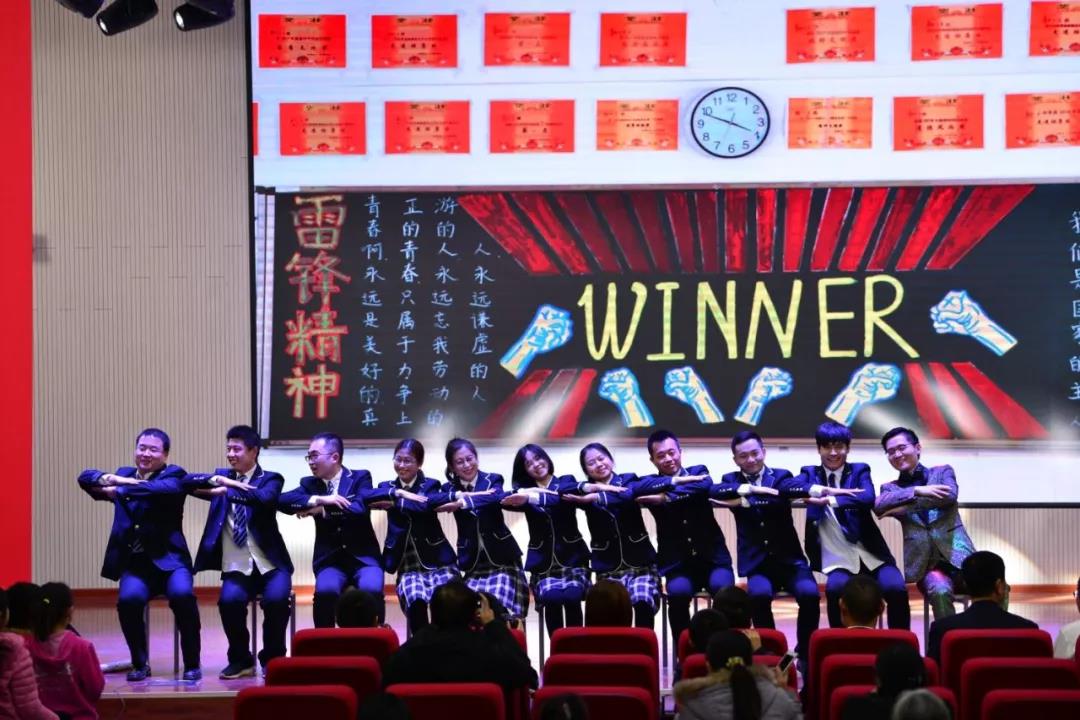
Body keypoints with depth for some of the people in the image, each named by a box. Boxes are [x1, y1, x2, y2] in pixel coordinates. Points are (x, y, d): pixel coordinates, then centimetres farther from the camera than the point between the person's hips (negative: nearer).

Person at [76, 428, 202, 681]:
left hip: (169, 558, -2)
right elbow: (85, 477, 5)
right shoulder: (124, 474, 16)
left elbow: (162, 489, -20)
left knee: (182, 595, -30)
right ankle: (140, 663, -6)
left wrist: (120, 490, -24)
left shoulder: (174, 475, 3)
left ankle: (192, 664, -12)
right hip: (135, 561, 2)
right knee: (129, 598, -28)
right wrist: (111, 479, -15)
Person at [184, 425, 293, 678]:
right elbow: (188, 482, -2)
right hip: (236, 567, 2)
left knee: (276, 599, -30)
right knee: (229, 600, -28)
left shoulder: (270, 479, 4)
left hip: (269, 564, -2)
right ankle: (241, 660, -5)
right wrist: (216, 479, -18)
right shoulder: (223, 476, 15)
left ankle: (272, 659, -5)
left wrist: (227, 490, -26)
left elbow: (263, 498, -19)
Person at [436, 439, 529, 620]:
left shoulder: (492, 480, 1)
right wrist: (462, 494, -26)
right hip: (474, 561, 2)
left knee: (501, 609, -17)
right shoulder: (450, 488, 7)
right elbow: (430, 500, -15)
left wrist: (463, 502, -36)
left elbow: (496, 497, -24)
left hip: (501, 558, -2)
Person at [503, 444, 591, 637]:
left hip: (571, 554, -1)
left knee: (572, 601, -24)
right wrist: (525, 496, -32)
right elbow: (507, 500, -11)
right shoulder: (524, 490, 12)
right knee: (551, 602, -23)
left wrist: (533, 497, -33)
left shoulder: (566, 482, 8)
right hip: (543, 558, 1)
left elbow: (563, 498, -17)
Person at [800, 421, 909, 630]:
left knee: (896, 589, -25)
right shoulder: (810, 473, 11)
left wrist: (830, 501, -27)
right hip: (837, 558, -1)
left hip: (870, 554, 1)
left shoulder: (860, 470, 8)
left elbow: (868, 498, -14)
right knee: (835, 588, -32)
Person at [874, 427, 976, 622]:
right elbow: (878, 505, -7)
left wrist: (904, 507, -13)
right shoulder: (891, 488, 17)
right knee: (940, 591, -34)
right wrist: (917, 491, -17)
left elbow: (949, 495, -8)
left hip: (958, 555, 0)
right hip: (927, 562, 0)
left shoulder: (942, 472, 15)